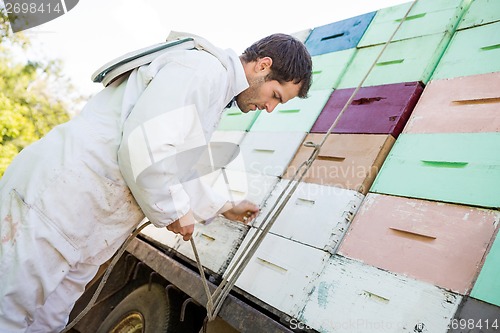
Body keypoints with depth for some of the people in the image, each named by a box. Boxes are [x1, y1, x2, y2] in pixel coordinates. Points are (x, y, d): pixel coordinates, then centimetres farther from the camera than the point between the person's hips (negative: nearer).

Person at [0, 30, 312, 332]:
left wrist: (225, 207, 31)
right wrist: (173, 212, -11)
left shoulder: (217, 88, 18)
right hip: (57, 198, -10)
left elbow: (176, 170, 25)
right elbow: (144, 149, -27)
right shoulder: (206, 69, -15)